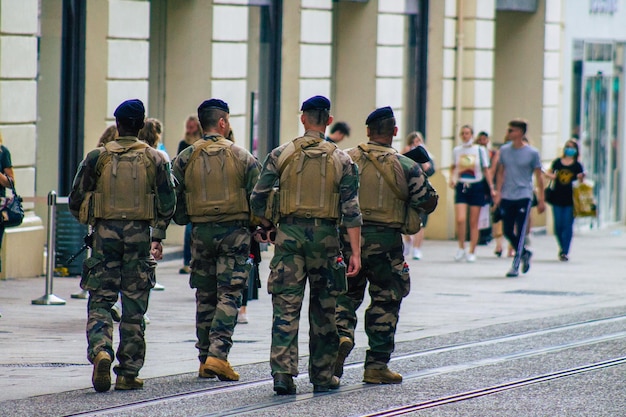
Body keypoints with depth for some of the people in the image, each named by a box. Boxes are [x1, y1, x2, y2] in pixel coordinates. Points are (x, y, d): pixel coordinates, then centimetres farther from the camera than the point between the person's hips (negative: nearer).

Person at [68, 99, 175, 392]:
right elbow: (167, 203, 0)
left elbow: (76, 201, 3)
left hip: (105, 233, -1)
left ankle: (100, 351, -22)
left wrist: (91, 222, 21)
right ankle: (128, 373, 6)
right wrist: (158, 236, 11)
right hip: (139, 234, 1)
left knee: (100, 300, 4)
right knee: (134, 307, 6)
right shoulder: (154, 159, 1)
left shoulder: (97, 158, 0)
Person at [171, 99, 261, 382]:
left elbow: (172, 199, 1)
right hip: (234, 231, -2)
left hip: (201, 231, 2)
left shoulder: (186, 158, 1)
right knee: (228, 296, -2)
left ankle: (205, 360, 13)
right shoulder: (242, 157, -2)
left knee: (205, 297, 11)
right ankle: (217, 354, -16)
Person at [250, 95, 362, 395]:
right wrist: (355, 252, -3)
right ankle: (323, 376, 16)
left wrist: (266, 227, 18)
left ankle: (282, 372, -13)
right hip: (325, 235, 0)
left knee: (286, 307, -1)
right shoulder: (341, 159, 0)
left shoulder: (281, 155, 0)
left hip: (289, 234, 0)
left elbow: (258, 198, 0)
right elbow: (351, 209, -4)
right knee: (323, 309, 11)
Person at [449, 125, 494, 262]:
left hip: (476, 186, -1)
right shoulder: (456, 151, 6)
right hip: (461, 187, 1)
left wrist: (491, 187, 1)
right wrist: (452, 178, 2)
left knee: (474, 222, 2)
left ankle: (472, 252, 9)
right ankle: (461, 248, 4)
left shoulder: (480, 150, 0)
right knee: (460, 220, -14)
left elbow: (485, 170, 5)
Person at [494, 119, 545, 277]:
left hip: (524, 197, -4)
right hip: (507, 197, 4)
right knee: (507, 231, 5)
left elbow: (539, 176, 1)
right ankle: (524, 253, 30)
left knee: (520, 231, -8)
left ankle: (515, 266, -5)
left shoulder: (532, 153, -4)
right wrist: (498, 192, 6)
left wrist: (541, 199, 0)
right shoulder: (504, 150, 6)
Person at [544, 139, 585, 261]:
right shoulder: (557, 162, 7)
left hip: (570, 200, -2)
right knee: (558, 226, 4)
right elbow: (548, 173, 16)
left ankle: (565, 252, -1)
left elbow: (581, 181, 6)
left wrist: (581, 178, -17)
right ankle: (562, 247, 27)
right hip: (557, 198, 2)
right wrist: (550, 175, -6)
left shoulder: (577, 165, 2)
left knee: (568, 226, -5)